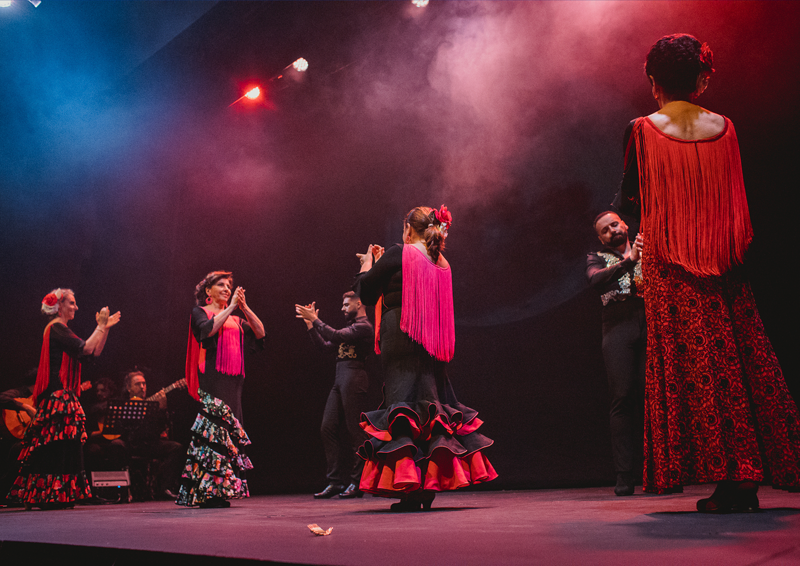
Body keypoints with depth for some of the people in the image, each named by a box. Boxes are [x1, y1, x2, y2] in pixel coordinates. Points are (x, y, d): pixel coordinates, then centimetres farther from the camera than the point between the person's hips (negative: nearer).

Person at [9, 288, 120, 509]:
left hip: (61, 394, 10)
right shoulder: (56, 329, -10)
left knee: (54, 447, 10)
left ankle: (39, 495, 13)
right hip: (59, 395, -10)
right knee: (59, 443, -9)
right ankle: (52, 496, -7)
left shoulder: (60, 330, 21)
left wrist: (105, 328, 14)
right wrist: (101, 326, -9)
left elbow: (95, 352, 19)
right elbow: (87, 348, -20)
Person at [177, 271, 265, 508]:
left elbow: (260, 333, 8)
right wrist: (230, 307, -12)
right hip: (212, 376, -6)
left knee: (230, 431, 2)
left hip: (233, 379, 6)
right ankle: (209, 492, -12)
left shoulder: (235, 319, 21)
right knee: (214, 427, -13)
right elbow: (208, 329, -14)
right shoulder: (200, 312, 8)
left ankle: (221, 491, 5)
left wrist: (245, 307, -2)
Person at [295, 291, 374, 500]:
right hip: (339, 380, 9)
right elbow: (325, 345, 21)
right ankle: (335, 482, 5)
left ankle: (357, 483, -1)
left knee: (353, 430, -6)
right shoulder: (351, 327, 26)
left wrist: (314, 319, -10)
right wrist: (310, 324, 15)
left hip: (353, 378, -9)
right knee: (328, 427, 2)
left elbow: (336, 336, -17)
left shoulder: (363, 326, -4)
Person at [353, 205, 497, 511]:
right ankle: (431, 485, 11)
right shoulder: (442, 263, 14)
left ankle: (409, 488, -11)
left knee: (401, 408, -5)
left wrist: (368, 262, 17)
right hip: (432, 346, 6)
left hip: (400, 342, -6)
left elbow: (365, 292, -2)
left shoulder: (398, 254, -6)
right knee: (431, 406, 11)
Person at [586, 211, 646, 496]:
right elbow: (596, 280, -3)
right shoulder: (597, 258, 20)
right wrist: (628, 261, -14)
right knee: (623, 399, -8)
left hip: (651, 325, 1)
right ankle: (624, 474, -6)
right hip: (618, 327, -1)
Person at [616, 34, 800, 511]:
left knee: (690, 368, 0)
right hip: (721, 262, 3)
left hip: (669, 265, -3)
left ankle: (723, 479, 0)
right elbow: (737, 202, 11)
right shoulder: (724, 128, 5)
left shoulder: (643, 130, -4)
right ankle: (748, 479, 10)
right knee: (741, 361, 8)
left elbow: (630, 201, -3)